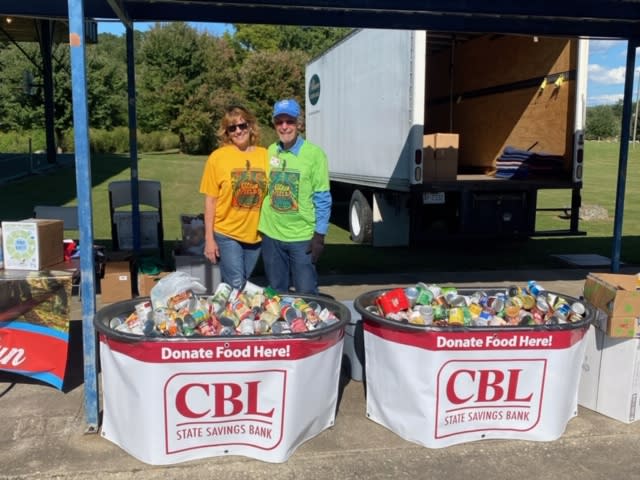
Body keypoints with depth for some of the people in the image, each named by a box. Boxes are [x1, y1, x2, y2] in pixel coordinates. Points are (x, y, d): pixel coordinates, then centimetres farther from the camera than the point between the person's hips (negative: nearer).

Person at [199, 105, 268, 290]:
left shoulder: (264, 155, 0)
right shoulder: (217, 157, -6)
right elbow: (210, 200, -4)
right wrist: (209, 238, -6)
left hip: (255, 235, 3)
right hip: (227, 235, -3)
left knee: (244, 286, 16)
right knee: (235, 288, -3)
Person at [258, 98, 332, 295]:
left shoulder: (314, 153, -7)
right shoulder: (269, 152, 5)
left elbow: (322, 199, -7)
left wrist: (319, 235, -10)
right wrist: (258, 226, 11)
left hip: (303, 236, -4)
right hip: (271, 234, 4)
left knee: (306, 295, 3)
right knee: (276, 294, 15)